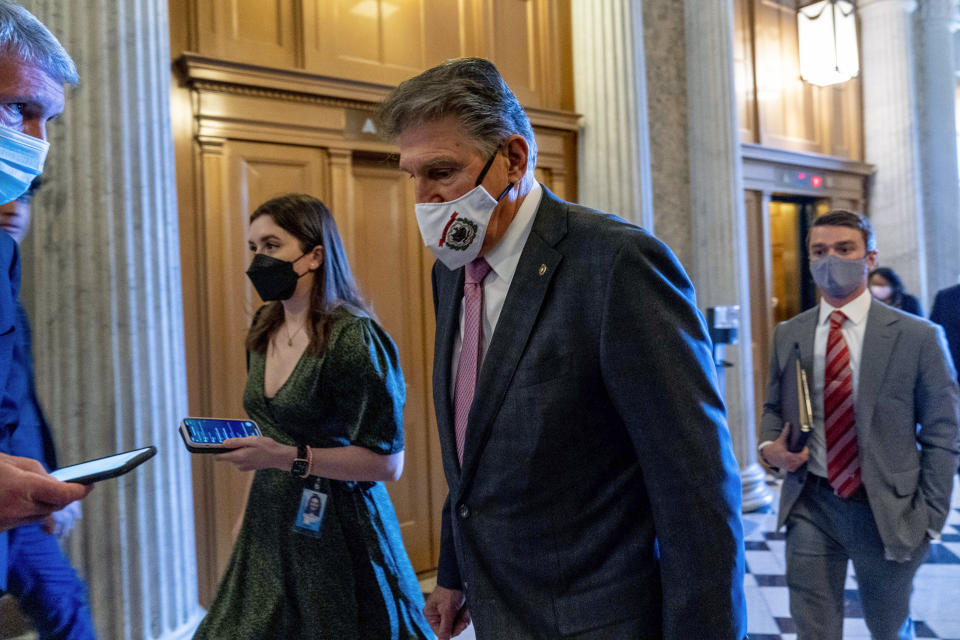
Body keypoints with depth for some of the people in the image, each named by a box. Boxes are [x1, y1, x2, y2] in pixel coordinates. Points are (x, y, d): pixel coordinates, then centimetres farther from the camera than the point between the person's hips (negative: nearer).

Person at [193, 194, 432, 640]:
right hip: (270, 527, 7)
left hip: (336, 532, -7)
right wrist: (248, 514, 17)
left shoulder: (354, 339, -18)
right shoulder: (263, 332, 6)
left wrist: (289, 459, -23)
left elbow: (387, 462, -18)